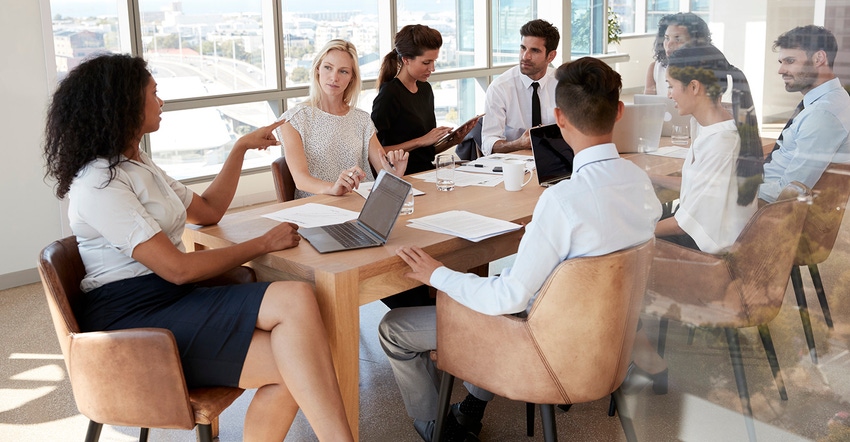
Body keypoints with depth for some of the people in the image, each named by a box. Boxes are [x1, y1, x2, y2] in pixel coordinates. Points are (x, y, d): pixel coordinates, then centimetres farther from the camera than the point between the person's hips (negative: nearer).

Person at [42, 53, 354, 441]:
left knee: (295, 368, -20)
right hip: (131, 322, -9)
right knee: (295, 301, -28)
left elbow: (208, 210, 29)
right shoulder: (98, 185, -13)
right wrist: (265, 244, -8)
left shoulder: (138, 165, 18)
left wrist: (241, 148, 24)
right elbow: (179, 269, -17)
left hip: (169, 303, 9)